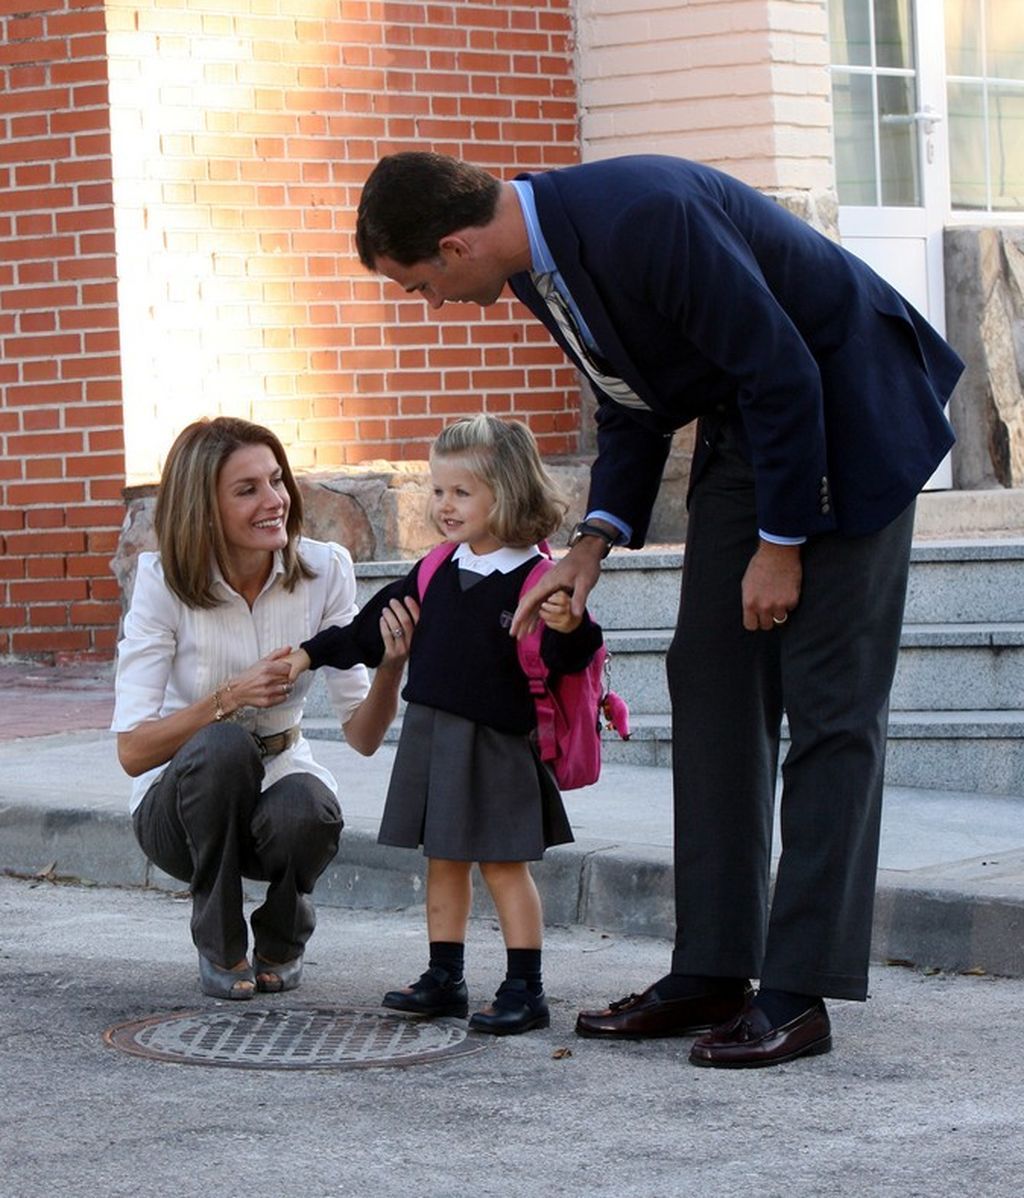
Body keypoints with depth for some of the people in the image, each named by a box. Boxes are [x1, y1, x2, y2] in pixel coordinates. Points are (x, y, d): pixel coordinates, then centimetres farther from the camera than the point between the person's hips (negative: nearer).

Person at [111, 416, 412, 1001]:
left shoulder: (324, 570, -10)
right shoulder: (165, 581, -17)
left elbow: (363, 736, -12)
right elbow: (133, 750, -19)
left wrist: (391, 667, -32)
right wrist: (229, 697, -32)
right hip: (184, 801, -1)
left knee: (307, 811, -35)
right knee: (223, 747, -36)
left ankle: (282, 938, 2)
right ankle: (221, 948, -11)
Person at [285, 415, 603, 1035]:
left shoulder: (534, 581, -12)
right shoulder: (437, 573, 8)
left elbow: (564, 659, -19)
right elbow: (377, 623, 20)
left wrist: (569, 628, -40)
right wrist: (313, 653, 25)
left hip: (496, 744, -6)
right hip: (431, 738, 7)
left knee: (503, 863, -3)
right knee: (443, 861, 13)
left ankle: (526, 989, 4)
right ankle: (445, 978, 23)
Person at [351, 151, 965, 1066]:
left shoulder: (643, 218, -30)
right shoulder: (539, 255, -1)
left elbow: (783, 373, -25)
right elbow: (635, 405, 11)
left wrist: (780, 543, -17)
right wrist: (595, 542, 0)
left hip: (848, 411, -9)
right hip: (743, 423, 9)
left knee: (829, 699, -9)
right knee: (711, 682, 5)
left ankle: (799, 993, -8)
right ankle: (712, 973, 9)